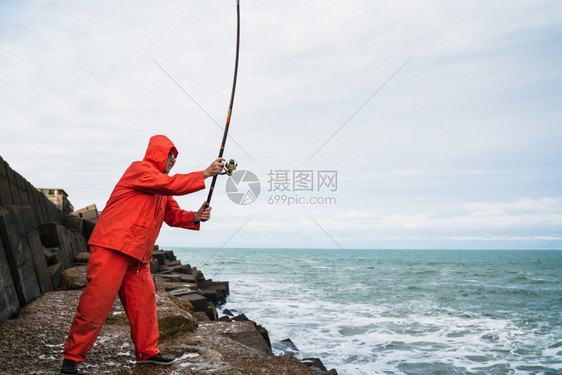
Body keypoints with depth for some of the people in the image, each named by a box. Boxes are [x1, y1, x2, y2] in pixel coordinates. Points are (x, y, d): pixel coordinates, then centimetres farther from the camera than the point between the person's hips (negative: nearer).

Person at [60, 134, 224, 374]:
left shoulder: (162, 191, 21)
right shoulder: (139, 170, -7)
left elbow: (174, 216, 19)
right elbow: (172, 185, -20)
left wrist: (195, 217, 0)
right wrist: (206, 174, -16)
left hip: (138, 255, 9)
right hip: (112, 247, -9)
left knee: (144, 301, 9)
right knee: (97, 301, -10)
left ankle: (147, 352, 20)